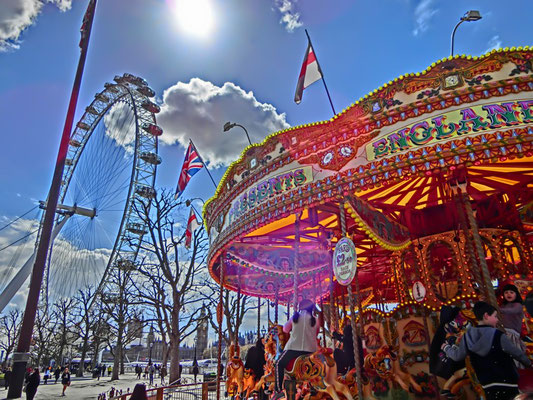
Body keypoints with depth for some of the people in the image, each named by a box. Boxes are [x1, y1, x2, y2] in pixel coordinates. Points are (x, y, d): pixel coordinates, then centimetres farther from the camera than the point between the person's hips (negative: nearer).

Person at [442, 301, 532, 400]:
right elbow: (517, 353, -3)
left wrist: (446, 348, 25)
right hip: (507, 385, -4)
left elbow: (457, 356, 5)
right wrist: (529, 363, 18)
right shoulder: (498, 336, -16)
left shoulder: (468, 336, -4)